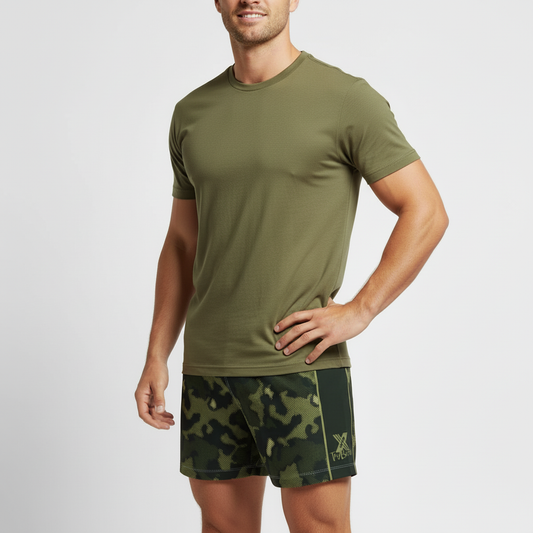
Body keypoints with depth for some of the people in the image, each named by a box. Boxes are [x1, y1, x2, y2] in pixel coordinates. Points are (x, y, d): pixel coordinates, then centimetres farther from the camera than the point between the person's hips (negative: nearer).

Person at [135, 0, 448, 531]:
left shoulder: (346, 99, -5)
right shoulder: (192, 114, 10)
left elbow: (426, 213, -5)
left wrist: (358, 312, -12)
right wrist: (156, 358, 10)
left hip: (302, 364, -4)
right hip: (208, 367, 5)